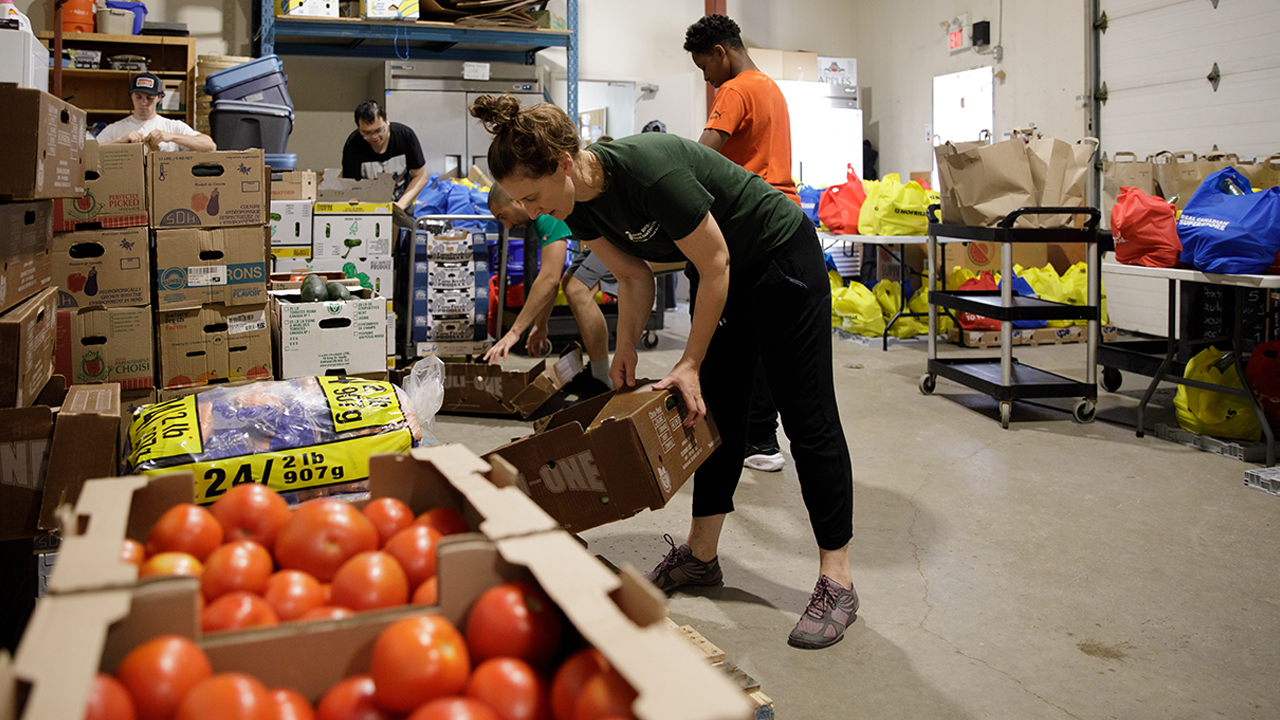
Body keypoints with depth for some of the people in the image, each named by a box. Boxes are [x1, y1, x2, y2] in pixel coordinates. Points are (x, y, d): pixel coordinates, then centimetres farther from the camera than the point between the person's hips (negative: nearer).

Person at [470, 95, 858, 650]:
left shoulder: (650, 171, -34)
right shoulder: (581, 206, -9)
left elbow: (715, 267, -24)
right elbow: (635, 278, 3)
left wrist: (690, 364, -20)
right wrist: (626, 350, -7)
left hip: (782, 261, -8)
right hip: (722, 272, 8)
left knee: (807, 416, -5)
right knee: (714, 408, 9)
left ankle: (836, 582, 1)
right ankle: (701, 556, 19)